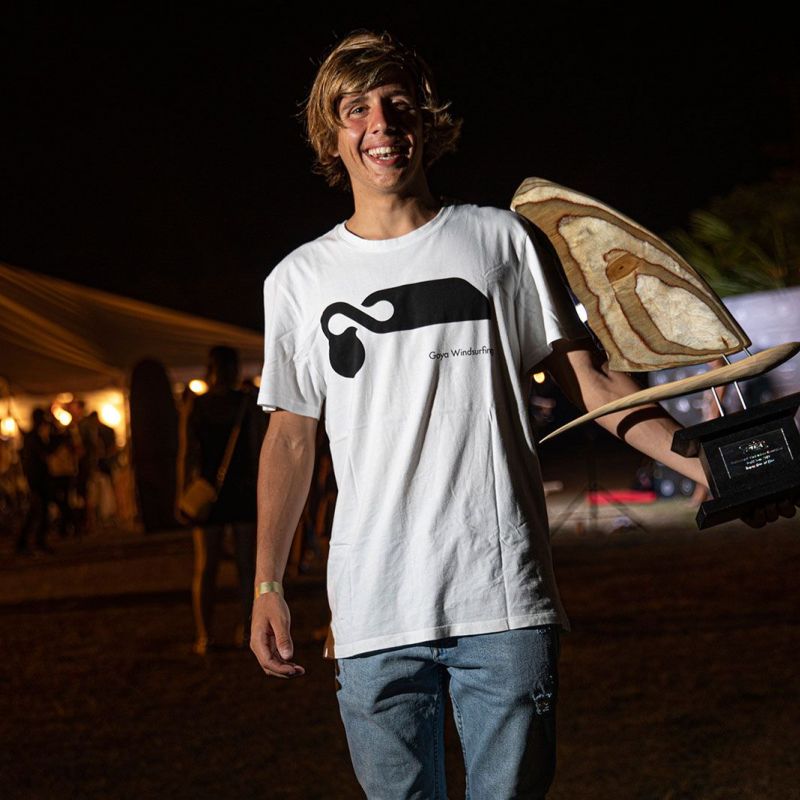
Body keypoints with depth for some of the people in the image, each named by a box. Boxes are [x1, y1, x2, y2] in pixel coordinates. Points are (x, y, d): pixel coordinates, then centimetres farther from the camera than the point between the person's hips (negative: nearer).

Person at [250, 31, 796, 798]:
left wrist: (695, 459, -5)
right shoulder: (297, 281, 10)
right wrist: (267, 585, 10)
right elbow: (290, 435, 15)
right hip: (372, 617, 1)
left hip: (503, 599, -1)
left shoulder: (501, 240, 8)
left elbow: (585, 374, 9)